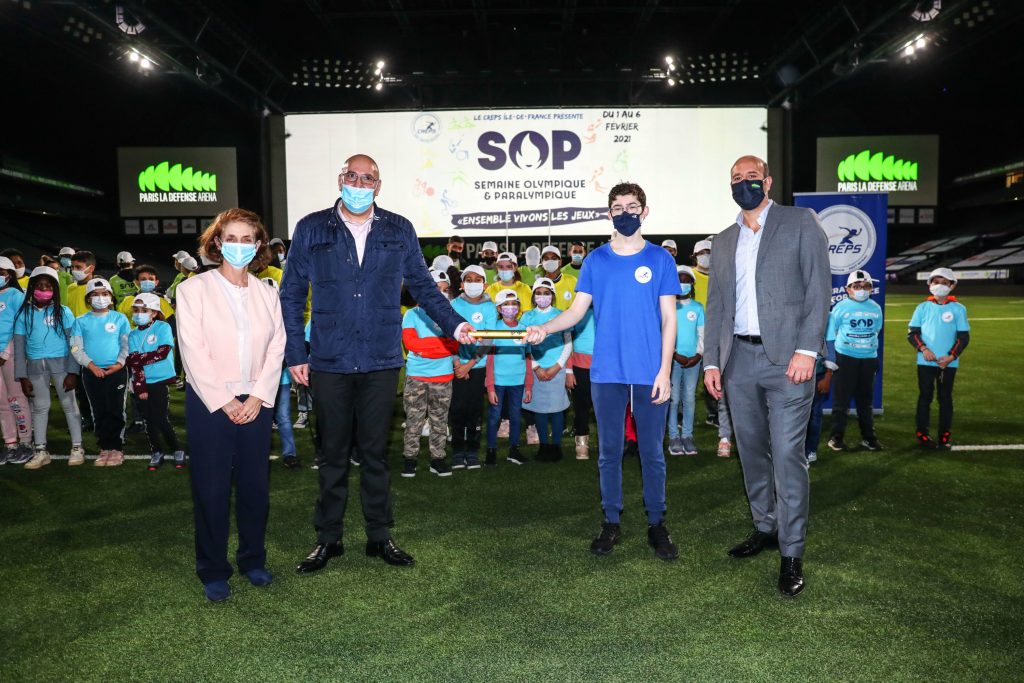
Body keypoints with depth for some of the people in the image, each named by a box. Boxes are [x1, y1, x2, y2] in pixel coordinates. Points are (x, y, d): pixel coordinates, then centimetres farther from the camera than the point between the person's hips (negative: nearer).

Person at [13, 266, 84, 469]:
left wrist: (72, 372, -9)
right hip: (35, 366, 2)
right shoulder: (23, 314, 3)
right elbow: (19, 347, 5)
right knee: (39, 407, 9)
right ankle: (41, 451, 17)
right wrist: (22, 377, 0)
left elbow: (73, 344, -2)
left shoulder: (63, 312, -2)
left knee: (69, 405, 2)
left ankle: (77, 447, 11)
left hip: (61, 363, -2)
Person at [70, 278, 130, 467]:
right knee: (99, 412, 6)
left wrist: (120, 363, -12)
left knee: (116, 410, 0)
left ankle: (117, 448, 7)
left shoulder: (120, 319, 2)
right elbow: (76, 349, 0)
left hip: (116, 371, -2)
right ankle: (105, 448, 14)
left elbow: (127, 345, 2)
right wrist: (91, 365, -12)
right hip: (92, 372, 2)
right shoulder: (81, 321, 5)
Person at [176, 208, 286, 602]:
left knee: (255, 484, 9)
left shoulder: (266, 294, 9)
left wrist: (258, 397, -8)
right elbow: (193, 352, -8)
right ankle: (213, 571, 17)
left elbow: (276, 349, 4)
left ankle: (253, 559, 26)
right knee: (211, 488, 3)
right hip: (209, 403, -3)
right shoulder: (193, 289, -2)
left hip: (256, 403, 3)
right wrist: (224, 402, -11)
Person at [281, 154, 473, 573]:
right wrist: (295, 353, 0)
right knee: (333, 452, 9)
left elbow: (422, 285, 11)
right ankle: (328, 539, 23)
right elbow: (291, 295, 6)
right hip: (329, 362, 0)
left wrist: (454, 324, -2)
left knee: (375, 452, 9)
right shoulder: (311, 229, 4)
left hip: (381, 361, 1)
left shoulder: (399, 231, 7)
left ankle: (380, 536, 22)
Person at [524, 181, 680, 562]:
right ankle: (611, 522, 23)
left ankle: (657, 524, 21)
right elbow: (577, 310, 2)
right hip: (607, 372, 2)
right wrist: (544, 328, -17)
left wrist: (664, 370, -7)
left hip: (650, 372, -1)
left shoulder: (660, 259, 2)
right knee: (609, 450, 10)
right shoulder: (596, 260, 7)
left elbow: (668, 319, 1)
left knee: (652, 451, 6)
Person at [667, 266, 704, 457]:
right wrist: (675, 355, -10)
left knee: (689, 398, 4)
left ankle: (687, 436, 10)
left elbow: (702, 334, 9)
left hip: (693, 360, 2)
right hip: (673, 359, -2)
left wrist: (698, 355, -5)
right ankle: (674, 437, 5)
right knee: (673, 398, -2)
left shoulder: (698, 307, 9)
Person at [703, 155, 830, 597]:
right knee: (751, 451, 12)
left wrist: (807, 349, -13)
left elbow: (819, 288, -3)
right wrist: (711, 361, 7)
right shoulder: (723, 241, 17)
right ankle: (765, 527, 28)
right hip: (738, 359, 5)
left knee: (788, 454, -6)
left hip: (786, 357, -5)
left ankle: (792, 553, 4)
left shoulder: (800, 223, 4)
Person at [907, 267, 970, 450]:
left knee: (945, 399, 6)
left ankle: (944, 437, 13)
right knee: (925, 397, 5)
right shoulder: (923, 307, 2)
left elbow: (964, 337, 1)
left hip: (948, 363, 0)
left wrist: (952, 356, -11)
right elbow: (912, 333, 4)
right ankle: (923, 435, 12)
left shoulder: (958, 309, 0)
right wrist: (923, 349, -12)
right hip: (925, 362, 0)